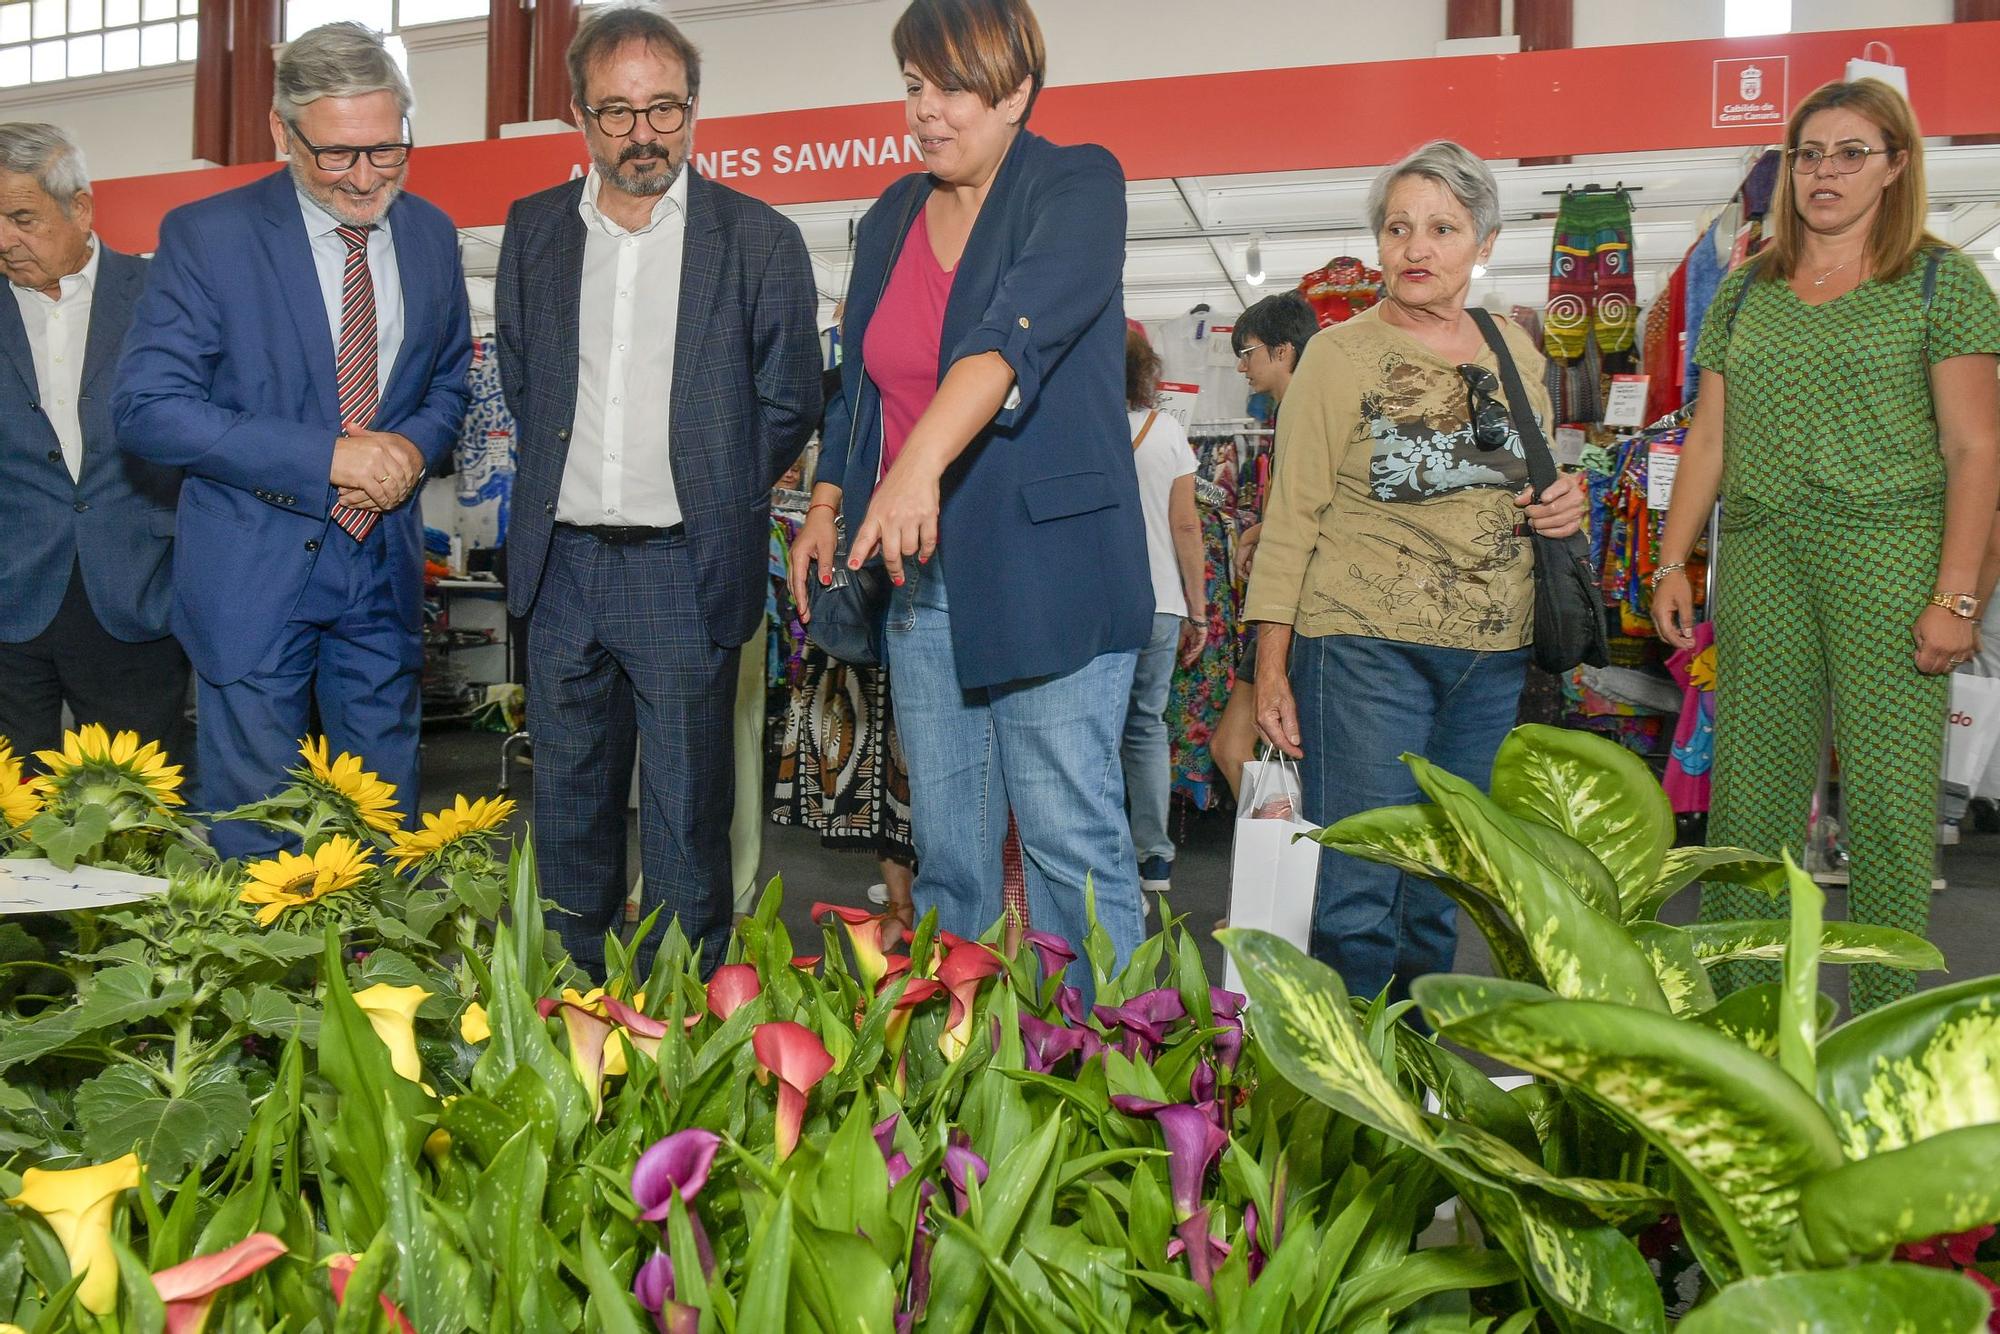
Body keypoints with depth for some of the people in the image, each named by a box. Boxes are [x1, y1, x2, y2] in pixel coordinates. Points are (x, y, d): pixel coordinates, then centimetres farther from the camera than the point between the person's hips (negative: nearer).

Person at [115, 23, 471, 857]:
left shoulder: (430, 233, 5)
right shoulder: (206, 235, -9)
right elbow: (148, 408, -14)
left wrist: (414, 446, -7)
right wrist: (328, 456, -21)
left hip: (384, 560, 4)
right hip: (254, 566, -4)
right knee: (253, 822, 6)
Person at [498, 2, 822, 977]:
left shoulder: (760, 240, -2)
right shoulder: (534, 229, 9)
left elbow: (788, 403, 3)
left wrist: (711, 496, 5)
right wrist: (562, 486, 13)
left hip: (684, 568, -4)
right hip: (561, 563, 4)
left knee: (685, 815, 1)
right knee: (568, 810, 13)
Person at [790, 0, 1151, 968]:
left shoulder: (1077, 186, -5)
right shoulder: (892, 219, 15)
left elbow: (1017, 333, -23)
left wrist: (923, 464, -37)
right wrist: (826, 507, 13)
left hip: (1047, 569, -6)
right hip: (918, 572, 6)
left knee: (1072, 840, -6)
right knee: (945, 848, 10)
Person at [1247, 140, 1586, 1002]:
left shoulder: (1515, 354, 11)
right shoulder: (1340, 355, -3)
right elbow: (1292, 517, -5)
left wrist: (1565, 505, 1)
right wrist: (1271, 665, -11)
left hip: (1494, 657, 5)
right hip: (1367, 648, -5)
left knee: (1444, 893, 12)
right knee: (1359, 894, -6)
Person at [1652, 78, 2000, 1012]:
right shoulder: (1746, 290, 15)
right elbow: (1708, 439, 16)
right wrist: (1673, 563, 8)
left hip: (1889, 551, -3)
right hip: (1761, 558, 4)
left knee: (1888, 794, -4)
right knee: (1749, 787, 4)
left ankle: (1889, 1025, 7)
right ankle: (1733, 1007, 13)